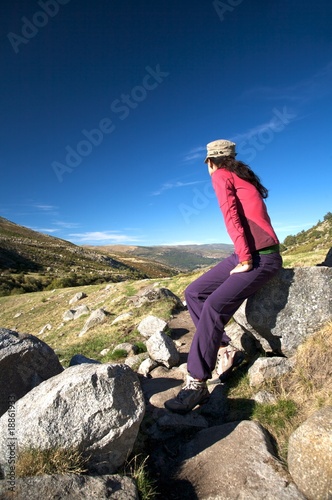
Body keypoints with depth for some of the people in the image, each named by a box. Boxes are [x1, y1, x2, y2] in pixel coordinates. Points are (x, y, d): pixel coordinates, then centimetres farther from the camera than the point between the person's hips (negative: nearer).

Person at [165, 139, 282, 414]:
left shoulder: (220, 175, -2)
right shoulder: (242, 177, 23)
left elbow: (232, 216, -14)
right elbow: (249, 215, 16)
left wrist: (245, 260, -15)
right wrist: (242, 257, 8)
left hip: (261, 258, -9)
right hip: (247, 254, 9)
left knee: (214, 306, -22)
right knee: (193, 293, 4)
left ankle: (196, 384, -13)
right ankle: (225, 350, 7)